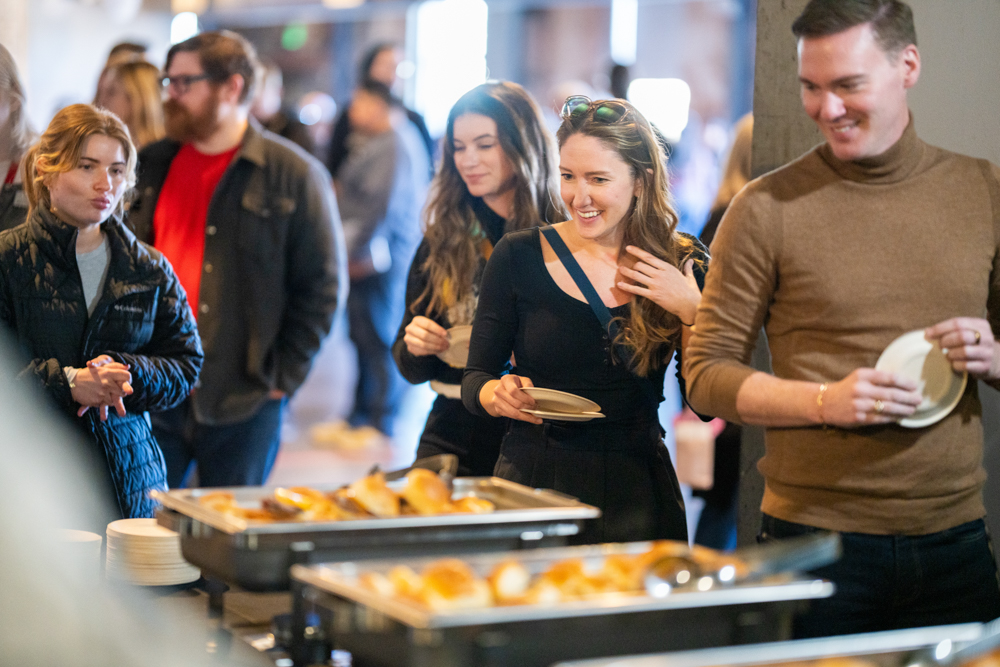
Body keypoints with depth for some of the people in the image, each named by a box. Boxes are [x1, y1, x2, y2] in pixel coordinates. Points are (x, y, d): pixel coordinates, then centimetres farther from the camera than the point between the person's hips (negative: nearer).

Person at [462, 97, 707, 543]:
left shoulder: (683, 266, 1)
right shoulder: (519, 257, -3)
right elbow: (475, 380, 2)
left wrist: (691, 310, -13)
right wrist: (499, 394, -20)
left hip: (638, 496, 1)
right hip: (535, 484, -1)